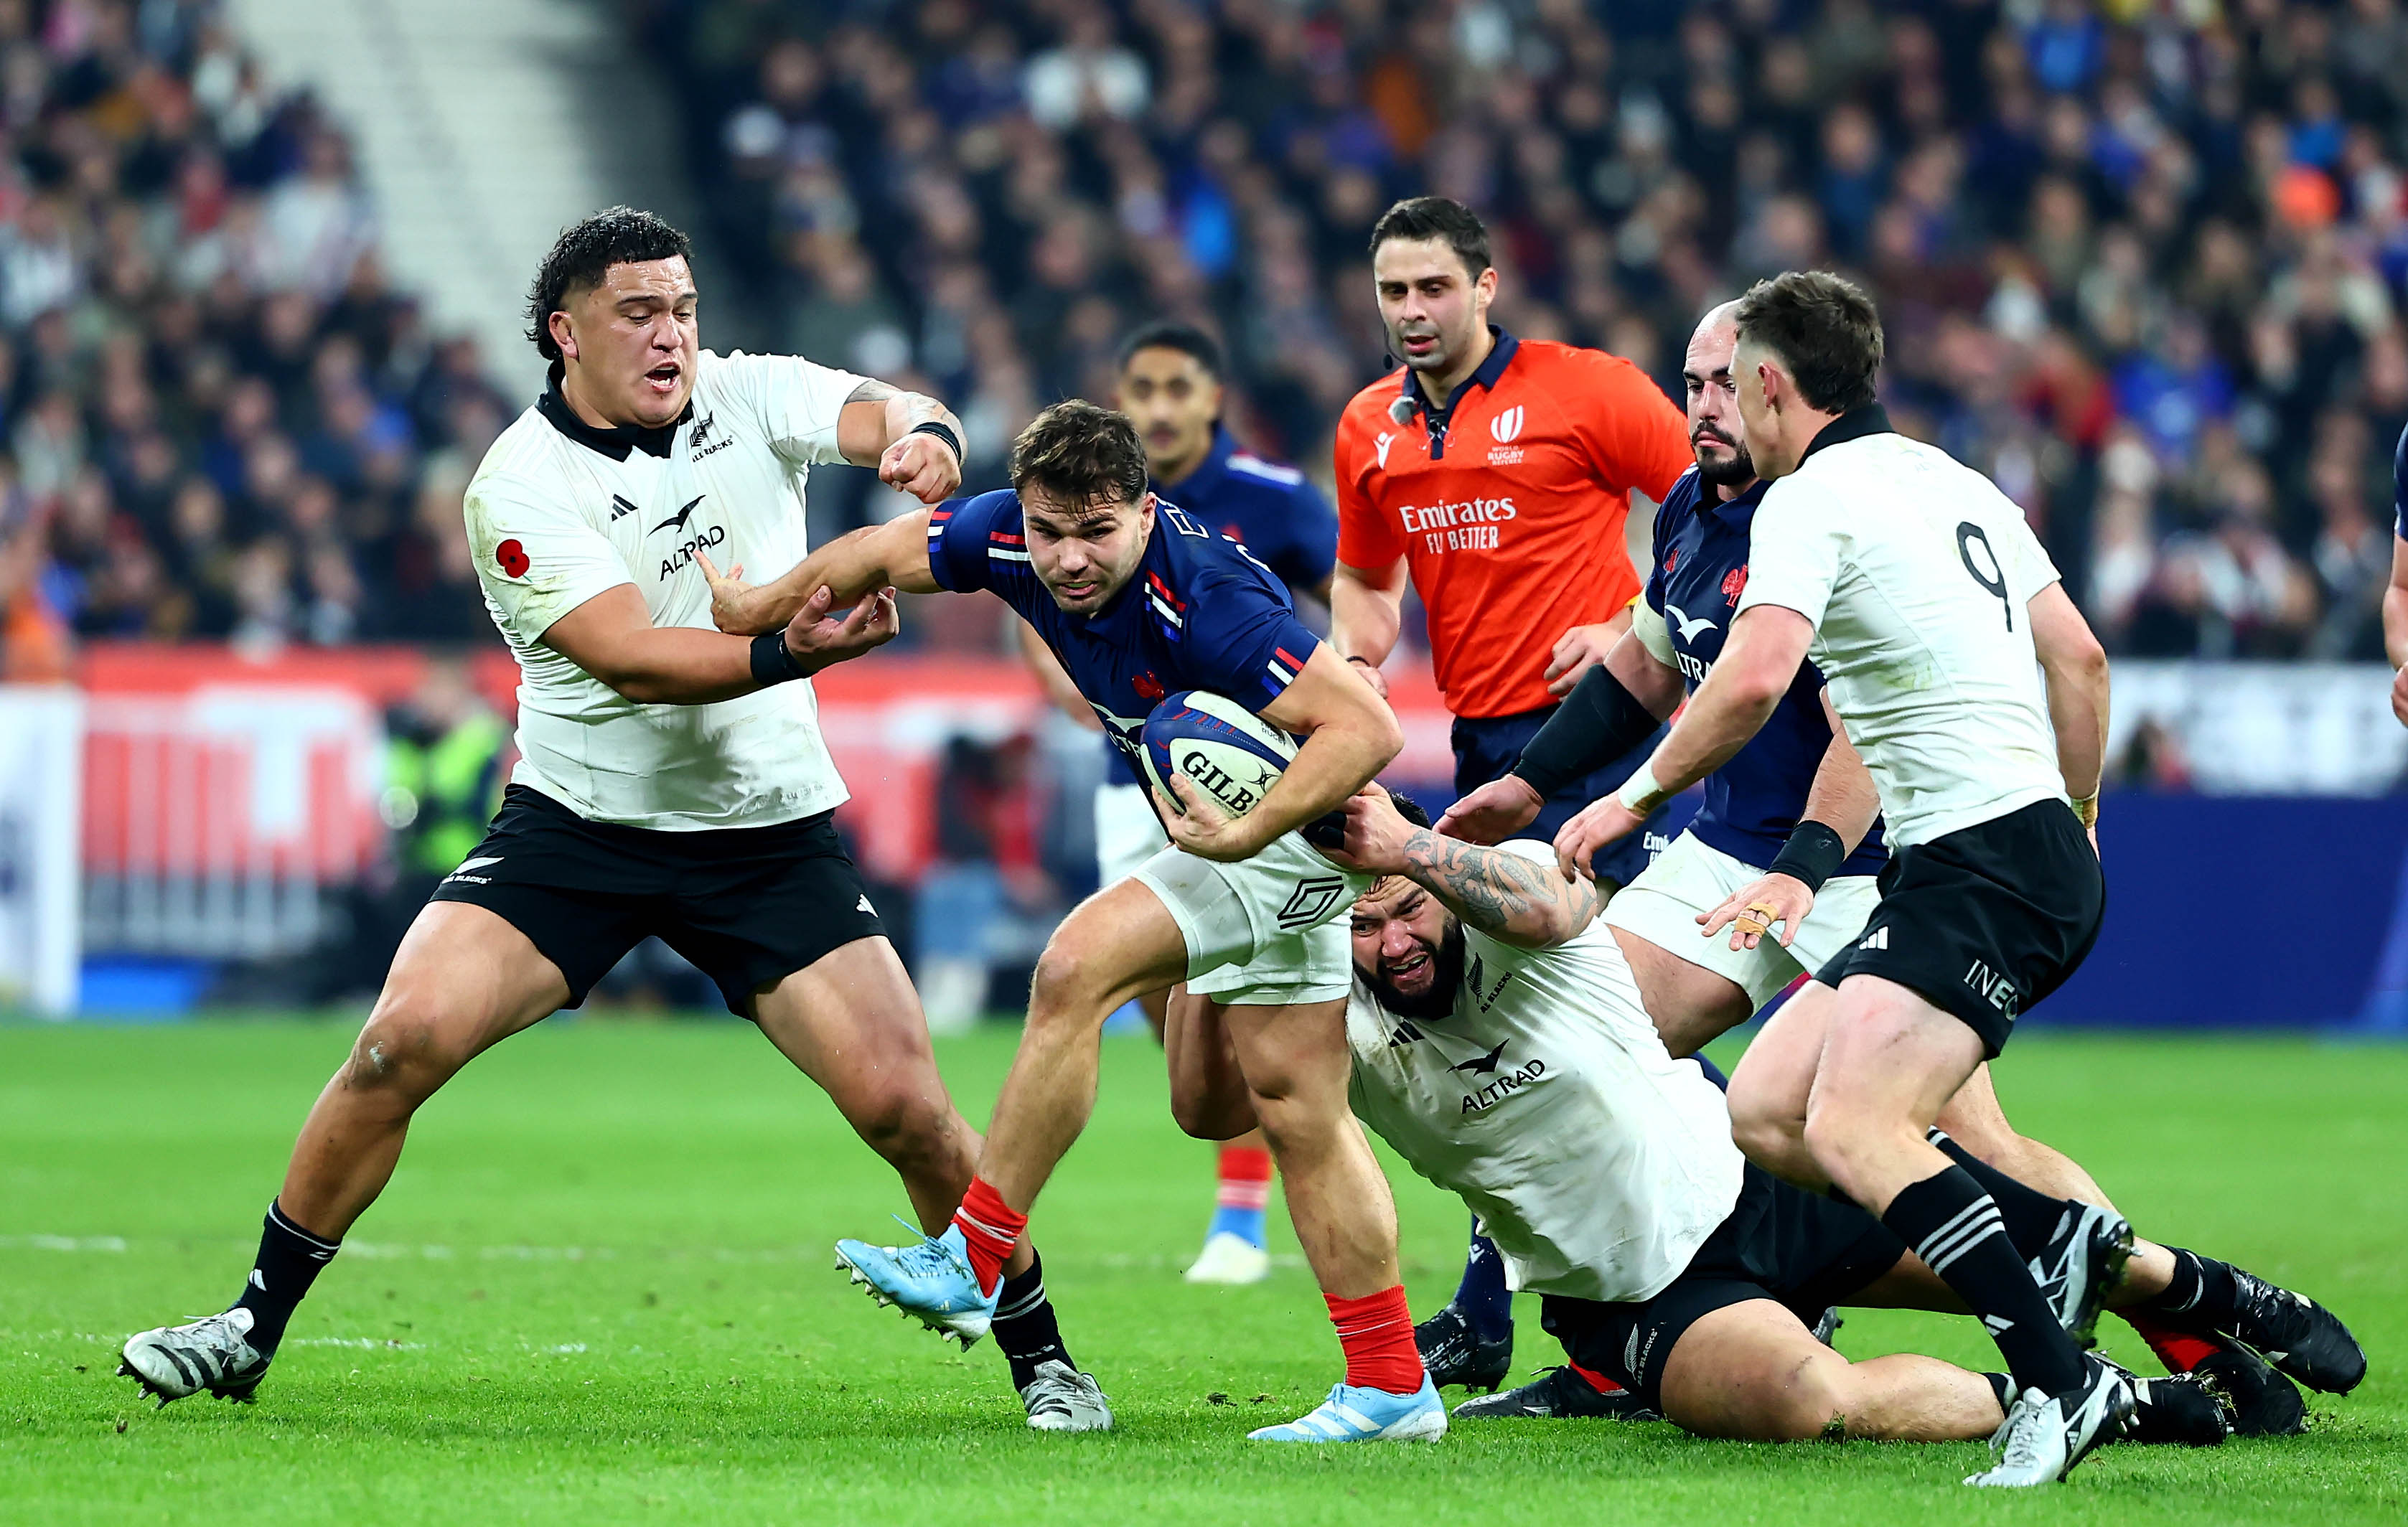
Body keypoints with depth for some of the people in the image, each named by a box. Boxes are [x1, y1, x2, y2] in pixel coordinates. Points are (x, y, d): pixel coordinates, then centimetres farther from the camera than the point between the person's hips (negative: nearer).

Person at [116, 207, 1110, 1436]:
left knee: (903, 1104, -8)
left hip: (769, 832, 2)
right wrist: (788, 652, -39)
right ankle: (254, 1327, -2)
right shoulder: (519, 484, -13)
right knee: (404, 1037, -16)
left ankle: (1037, 1352, 12)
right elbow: (629, 655, -24)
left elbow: (885, 414, -17)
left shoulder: (748, 396, -1)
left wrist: (927, 438, -42)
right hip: (576, 826, -2)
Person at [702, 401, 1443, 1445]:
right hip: (1233, 820, 9)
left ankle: (970, 1267, -9)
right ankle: (1391, 1387, 10)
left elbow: (1368, 726, -35)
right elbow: (887, 552, 9)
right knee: (1295, 1110, 8)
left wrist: (1246, 833, -42)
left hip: (1296, 833, -9)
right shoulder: (1012, 538, -11)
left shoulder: (1202, 601, -33)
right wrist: (760, 610, 21)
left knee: (1076, 971, -17)